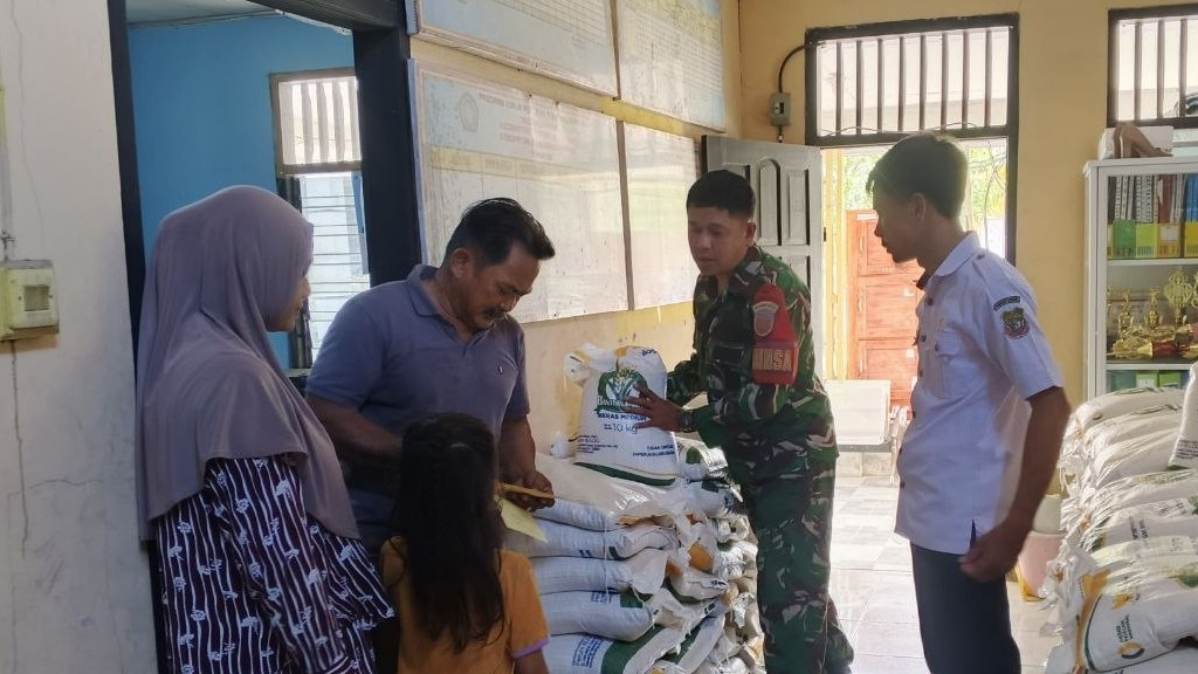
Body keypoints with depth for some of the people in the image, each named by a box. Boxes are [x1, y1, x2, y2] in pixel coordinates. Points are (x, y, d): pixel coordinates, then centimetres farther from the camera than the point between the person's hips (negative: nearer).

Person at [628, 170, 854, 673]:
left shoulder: (773, 291, -23)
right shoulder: (709, 286, 4)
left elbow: (767, 396, -26)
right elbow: (707, 364, 17)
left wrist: (683, 420, -19)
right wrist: (659, 390, -2)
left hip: (794, 458, -9)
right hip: (753, 458, 9)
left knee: (786, 589, -5)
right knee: (797, 577, 22)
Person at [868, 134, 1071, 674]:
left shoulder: (989, 286, -18)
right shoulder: (940, 287, 10)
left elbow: (1051, 406, -22)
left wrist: (1014, 528, -21)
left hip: (966, 524, -9)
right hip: (932, 516, 9)